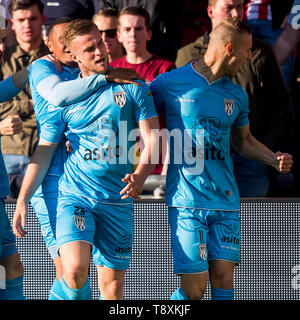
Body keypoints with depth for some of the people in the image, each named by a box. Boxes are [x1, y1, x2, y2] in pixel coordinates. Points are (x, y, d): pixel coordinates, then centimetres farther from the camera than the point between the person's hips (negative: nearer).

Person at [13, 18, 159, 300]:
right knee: (75, 271, -24)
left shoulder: (132, 87, 4)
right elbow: (43, 152, 8)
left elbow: (151, 137, 0)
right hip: (75, 196, -1)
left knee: (112, 286, 2)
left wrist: (140, 174, -20)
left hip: (118, 200, 1)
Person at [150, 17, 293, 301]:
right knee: (194, 286, -9)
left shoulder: (236, 95, 11)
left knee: (223, 278, -2)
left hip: (225, 200, 4)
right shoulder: (170, 83, -3)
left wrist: (274, 159, 8)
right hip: (186, 201, -4)